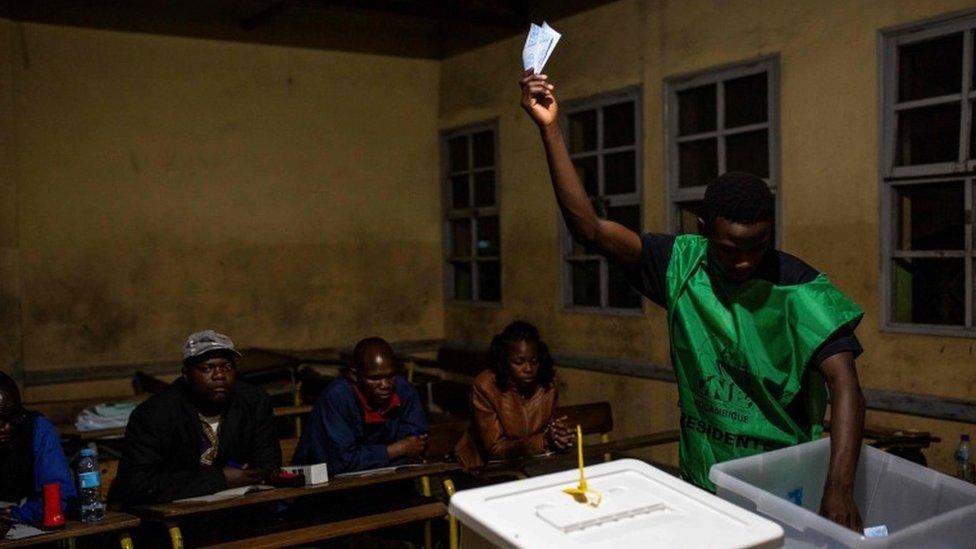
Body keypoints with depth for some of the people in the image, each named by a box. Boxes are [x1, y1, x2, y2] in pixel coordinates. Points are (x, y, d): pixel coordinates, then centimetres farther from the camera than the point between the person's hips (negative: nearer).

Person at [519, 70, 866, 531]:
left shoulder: (799, 288, -16)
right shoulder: (682, 264, -9)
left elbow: (845, 383, -23)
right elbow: (588, 227, -16)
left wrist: (839, 487, -36)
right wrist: (551, 130, -23)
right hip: (702, 480, 3)